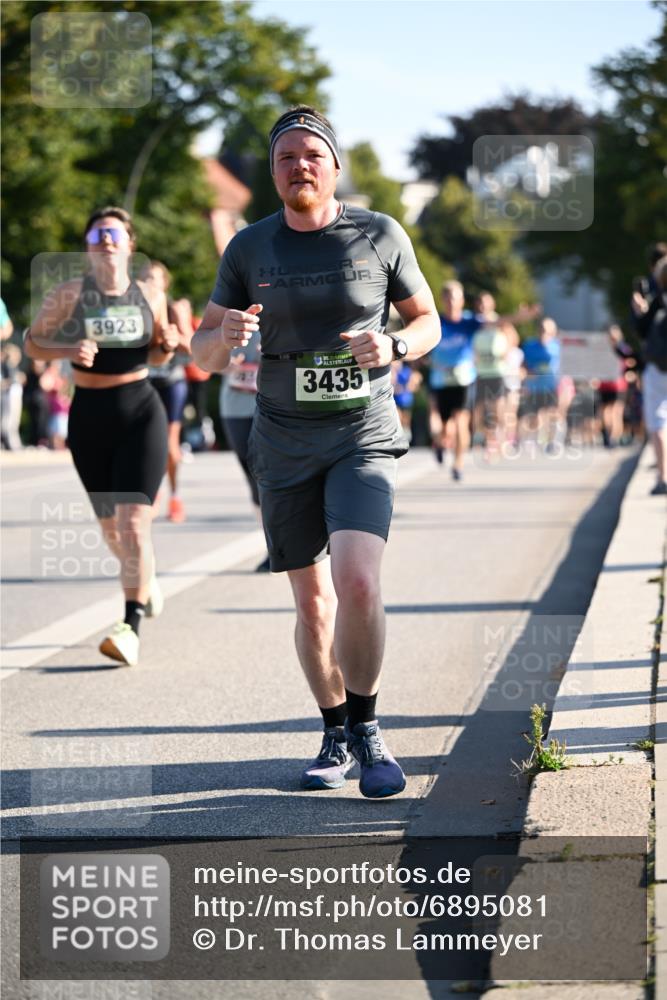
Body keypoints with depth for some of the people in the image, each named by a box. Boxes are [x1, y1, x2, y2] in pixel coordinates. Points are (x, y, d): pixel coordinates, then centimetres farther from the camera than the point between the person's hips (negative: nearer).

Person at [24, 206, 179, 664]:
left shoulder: (151, 296, 3)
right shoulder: (69, 294, -3)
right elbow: (33, 342, 2)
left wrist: (168, 346, -6)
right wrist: (68, 350, -17)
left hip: (141, 412, -1)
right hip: (89, 416, 1)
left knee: (134, 522, -14)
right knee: (110, 524, 16)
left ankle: (132, 627, -14)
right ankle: (144, 579, 46)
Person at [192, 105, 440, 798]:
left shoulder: (381, 236, -2)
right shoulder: (249, 248, 1)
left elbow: (428, 321, 9)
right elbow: (202, 355, 4)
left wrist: (394, 346, -14)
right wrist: (226, 336, -20)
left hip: (365, 437, -2)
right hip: (285, 445, 2)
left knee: (357, 581, -21)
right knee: (312, 604, 8)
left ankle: (366, 732, -4)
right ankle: (336, 737, 27)